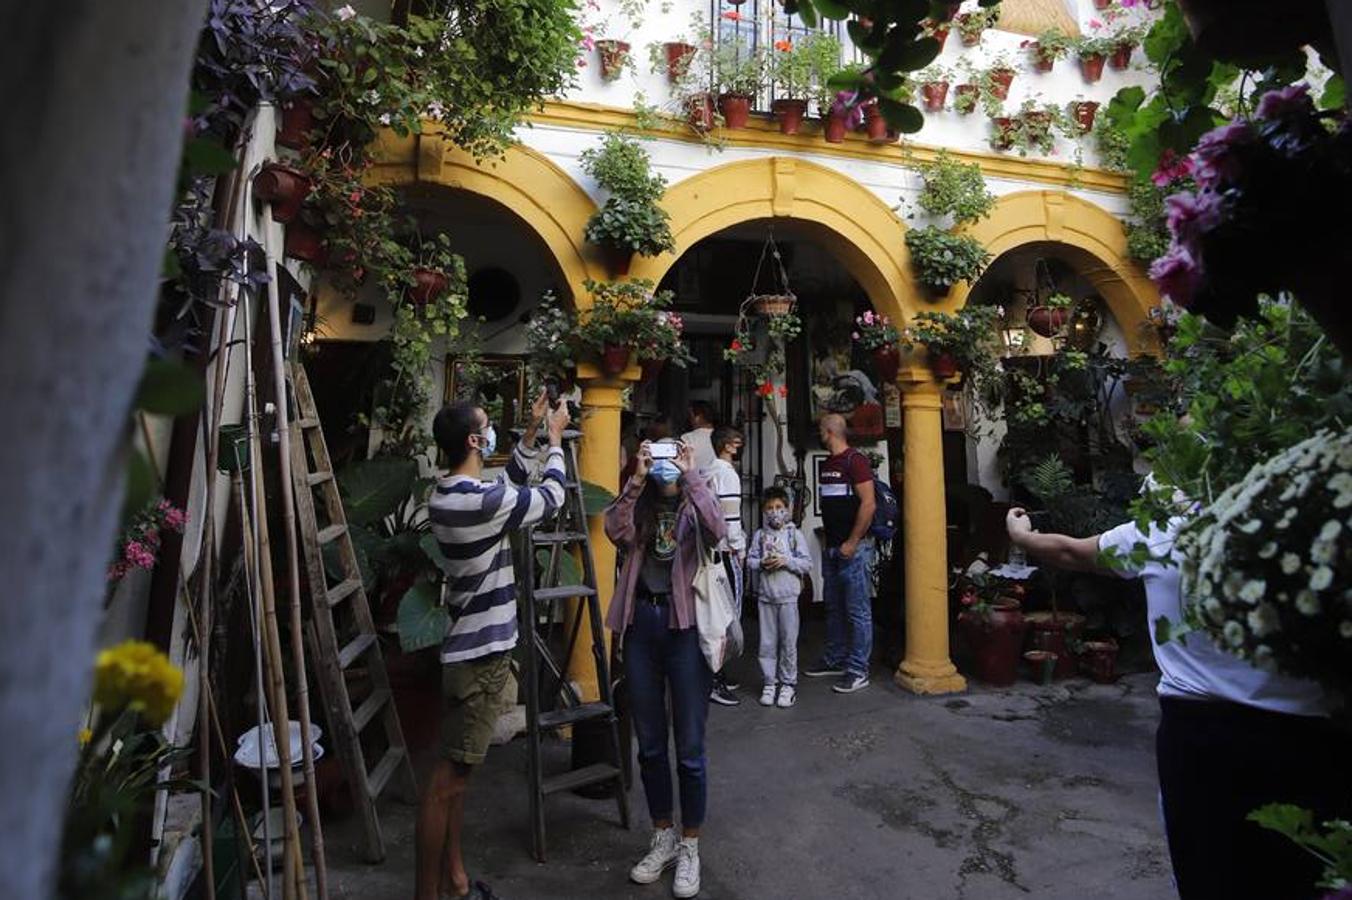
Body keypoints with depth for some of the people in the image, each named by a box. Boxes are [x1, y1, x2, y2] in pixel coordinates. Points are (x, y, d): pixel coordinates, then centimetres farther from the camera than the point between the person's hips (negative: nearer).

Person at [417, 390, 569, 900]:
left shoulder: (446, 496, 7)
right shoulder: (482, 501, -22)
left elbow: (509, 485, 22)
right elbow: (549, 497, -8)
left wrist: (532, 432, 19)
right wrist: (555, 439, 7)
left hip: (467, 647, 10)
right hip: (482, 653, -10)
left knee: (455, 772, 17)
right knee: (448, 779, 0)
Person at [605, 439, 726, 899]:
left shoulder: (695, 507, 3)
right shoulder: (641, 508, 10)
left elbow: (717, 531, -20)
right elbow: (616, 532, -12)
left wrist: (693, 475, -18)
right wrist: (636, 478, -16)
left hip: (686, 625, -3)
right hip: (641, 623, 3)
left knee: (689, 748, 5)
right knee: (649, 745, 15)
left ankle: (689, 847, 26)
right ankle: (663, 838, 35)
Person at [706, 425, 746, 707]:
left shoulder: (705, 472, 14)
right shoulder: (727, 473, -12)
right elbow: (730, 516, -18)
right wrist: (740, 549, -8)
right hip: (725, 550, -9)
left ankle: (715, 673, 24)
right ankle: (715, 681, -1)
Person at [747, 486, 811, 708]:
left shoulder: (795, 534, -1)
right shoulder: (759, 535, 4)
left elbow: (807, 564, -4)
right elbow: (750, 560, 5)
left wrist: (786, 561, -16)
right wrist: (762, 563, -13)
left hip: (788, 596, -2)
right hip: (766, 595, 2)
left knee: (788, 641, 4)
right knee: (767, 642, 8)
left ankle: (788, 683, 18)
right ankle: (770, 682, 20)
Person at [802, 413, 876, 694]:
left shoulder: (855, 461, -11)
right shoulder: (827, 465, 15)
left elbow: (868, 504, -17)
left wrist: (852, 543, -17)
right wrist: (827, 538, 14)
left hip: (853, 548, -9)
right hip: (832, 548, 9)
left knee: (857, 610, -1)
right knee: (833, 607, 15)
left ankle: (858, 671, 7)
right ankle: (835, 660, 27)